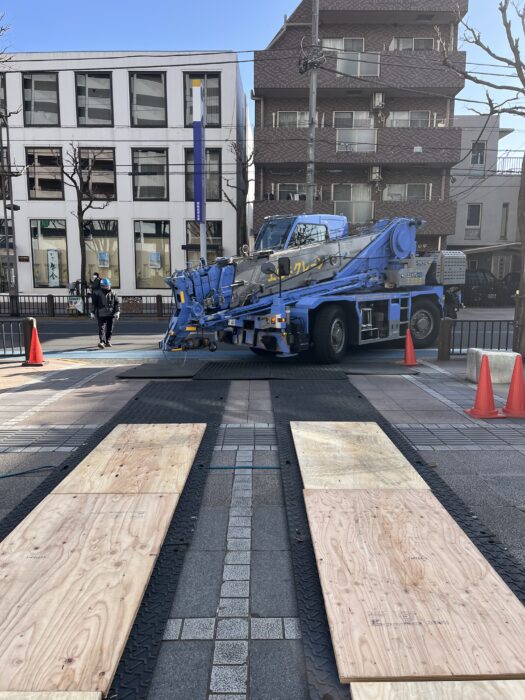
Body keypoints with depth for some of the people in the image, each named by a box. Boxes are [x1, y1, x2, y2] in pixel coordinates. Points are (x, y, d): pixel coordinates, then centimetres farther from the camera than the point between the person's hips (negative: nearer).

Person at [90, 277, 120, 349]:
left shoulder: (112, 293, 8)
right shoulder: (97, 293, 1)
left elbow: (117, 303, 8)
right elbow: (93, 303, 5)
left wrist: (117, 312, -2)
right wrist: (92, 312, 4)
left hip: (110, 314, 3)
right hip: (101, 314, -3)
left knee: (109, 329, 7)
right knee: (102, 328, -13)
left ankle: (108, 341, 19)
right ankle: (102, 342, -21)